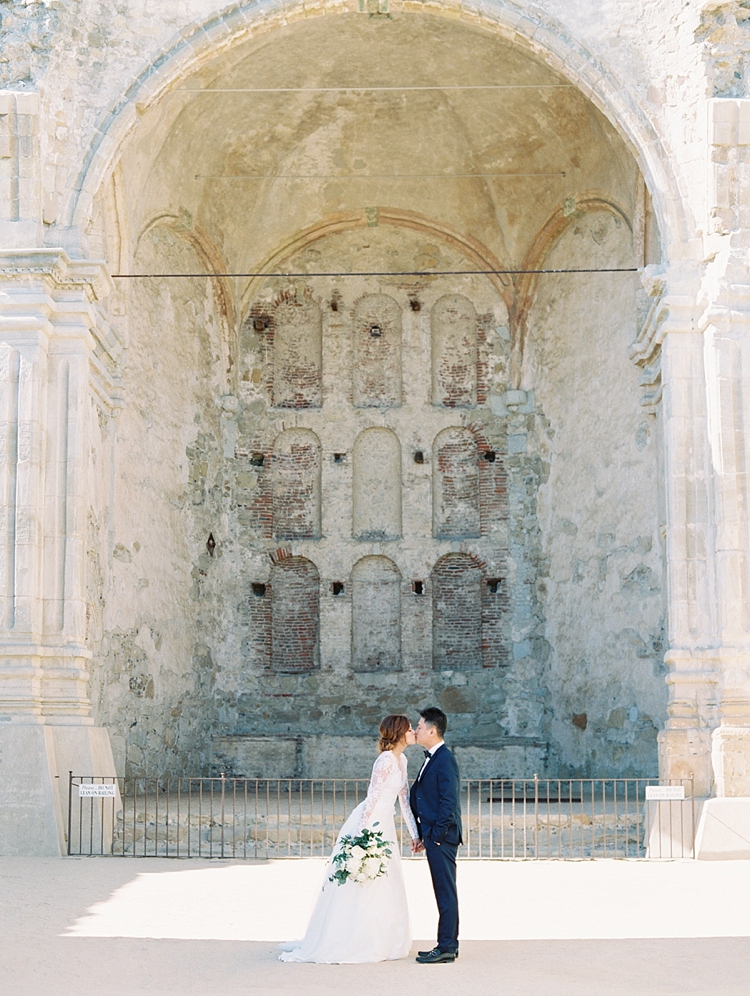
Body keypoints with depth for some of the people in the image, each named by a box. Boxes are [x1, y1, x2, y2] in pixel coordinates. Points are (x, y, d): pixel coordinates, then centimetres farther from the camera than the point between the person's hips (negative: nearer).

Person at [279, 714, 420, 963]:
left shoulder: (401, 760, 9)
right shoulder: (386, 761, -19)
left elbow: (404, 798, 13)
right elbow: (372, 798, -21)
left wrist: (415, 833, 11)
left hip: (383, 826, 9)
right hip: (369, 824, -9)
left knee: (385, 886, 12)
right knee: (361, 886, -4)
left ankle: (379, 942, 21)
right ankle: (341, 945, 5)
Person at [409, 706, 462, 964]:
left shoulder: (444, 760, -15)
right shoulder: (432, 759, 16)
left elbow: (449, 800, -20)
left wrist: (436, 835, -18)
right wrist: (423, 835, 16)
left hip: (441, 837, -10)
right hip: (434, 836, 10)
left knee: (446, 892, -5)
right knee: (444, 892, 13)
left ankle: (446, 948, -1)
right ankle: (448, 945, 19)